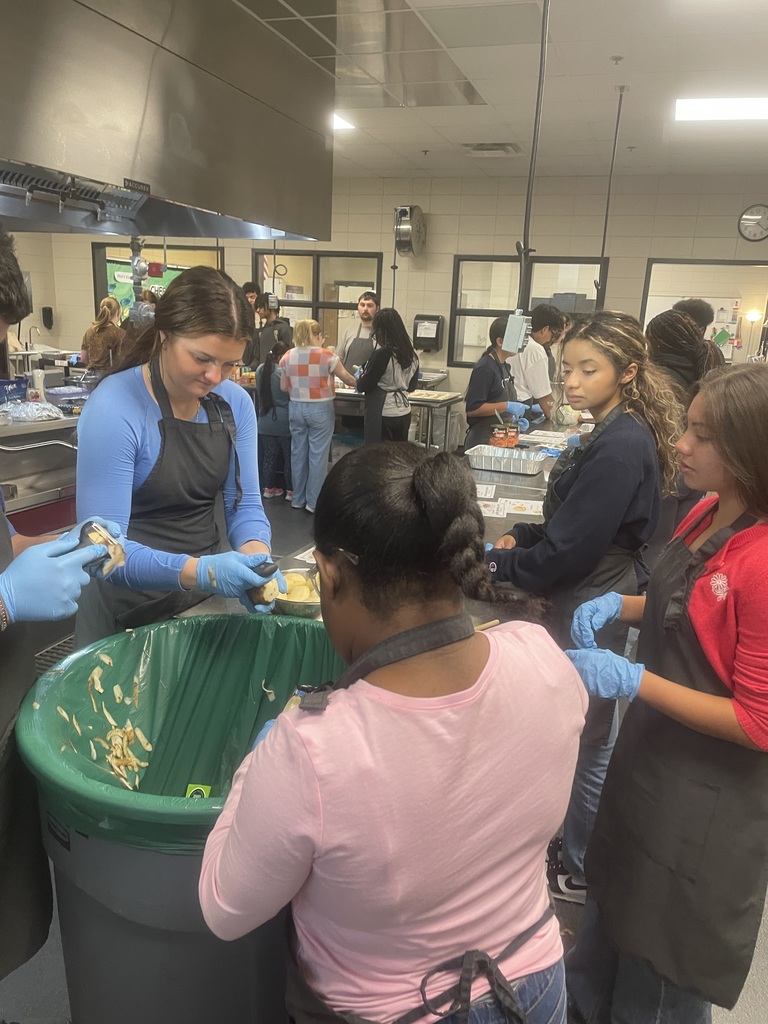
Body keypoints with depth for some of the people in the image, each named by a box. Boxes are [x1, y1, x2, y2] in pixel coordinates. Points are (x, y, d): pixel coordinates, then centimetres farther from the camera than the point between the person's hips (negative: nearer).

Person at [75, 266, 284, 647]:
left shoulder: (235, 403, -6)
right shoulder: (113, 409, -22)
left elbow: (244, 503, -3)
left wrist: (256, 557, -24)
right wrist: (199, 572, -38)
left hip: (208, 598, 5)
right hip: (129, 609, -5)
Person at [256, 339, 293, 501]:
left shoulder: (260, 369, 3)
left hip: (264, 422, 6)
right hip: (284, 422, -6)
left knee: (269, 456, 14)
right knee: (289, 457, 6)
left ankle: (269, 488, 21)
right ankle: (291, 491, 11)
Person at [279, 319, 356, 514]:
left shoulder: (287, 357, 1)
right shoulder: (327, 356, -10)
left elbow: (284, 388, 6)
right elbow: (347, 378, 1)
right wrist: (356, 383, 22)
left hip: (296, 408, 4)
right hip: (320, 409, -4)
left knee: (298, 452, 12)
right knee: (318, 454, 3)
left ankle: (298, 499, 22)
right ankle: (314, 502, 8)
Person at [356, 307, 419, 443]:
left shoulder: (383, 353, -16)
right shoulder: (411, 353, 4)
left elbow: (364, 386, -10)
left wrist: (360, 377, 11)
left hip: (383, 414, -7)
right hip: (404, 412, 7)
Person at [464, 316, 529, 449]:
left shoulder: (504, 367, 13)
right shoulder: (484, 368, -14)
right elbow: (472, 409, -19)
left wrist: (513, 419, 5)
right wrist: (507, 406, -22)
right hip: (483, 439, -8)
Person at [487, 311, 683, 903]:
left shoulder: (620, 447, -23)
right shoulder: (618, 434, 8)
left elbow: (571, 548, -22)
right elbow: (570, 522, 15)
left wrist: (500, 564, -9)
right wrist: (522, 537, 1)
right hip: (592, 600, 10)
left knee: (588, 742, 8)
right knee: (591, 736, 22)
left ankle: (580, 872, 29)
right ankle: (576, 850, 41)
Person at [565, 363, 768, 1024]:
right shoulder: (707, 517, -3)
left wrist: (632, 680, -27)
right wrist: (618, 605, -3)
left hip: (703, 804, -7)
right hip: (651, 760, 7)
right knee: (609, 940, 30)